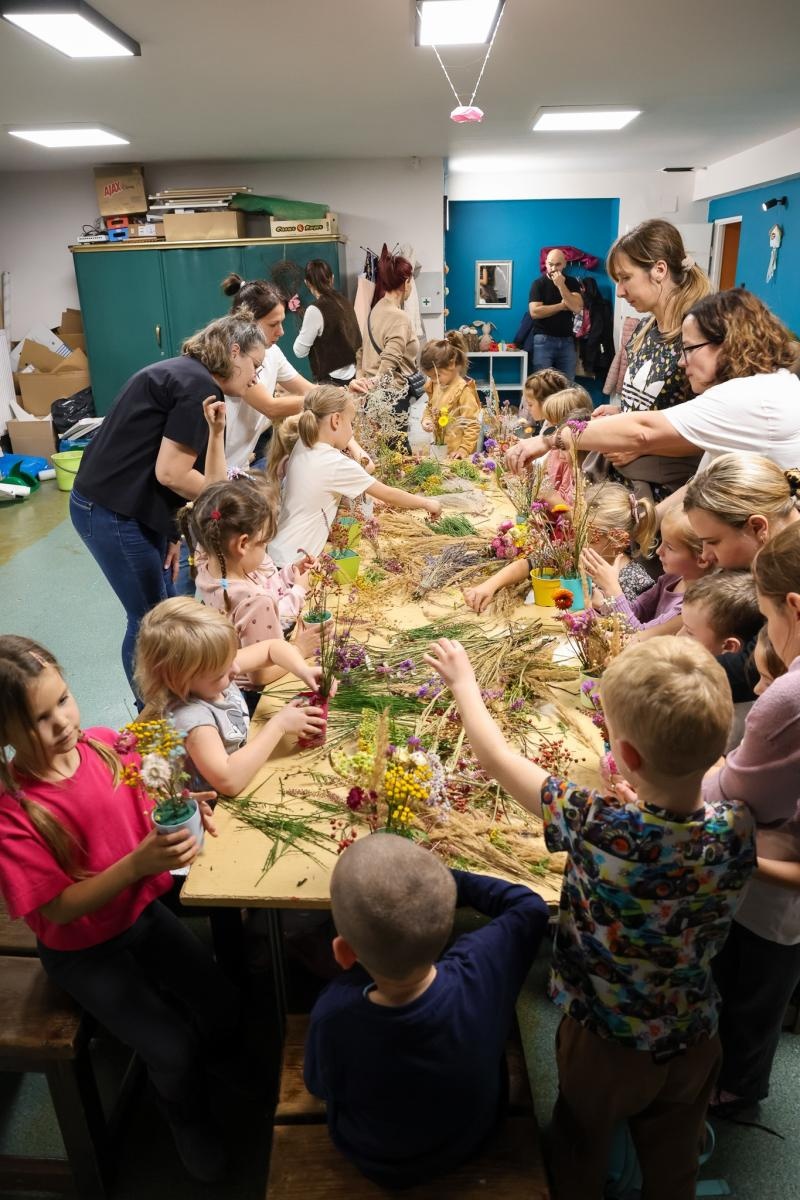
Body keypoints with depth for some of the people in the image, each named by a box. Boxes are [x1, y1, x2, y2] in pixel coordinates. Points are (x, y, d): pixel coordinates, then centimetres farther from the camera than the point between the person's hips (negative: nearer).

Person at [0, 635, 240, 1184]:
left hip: (144, 912, 4)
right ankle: (190, 1122, 28)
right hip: (83, 951, -3)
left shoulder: (109, 745, -15)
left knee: (225, 1008, -3)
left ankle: (213, 1072, 33)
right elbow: (61, 908, -23)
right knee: (172, 1050, -7)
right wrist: (137, 863, -37)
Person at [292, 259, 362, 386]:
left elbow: (300, 351, -10)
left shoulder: (315, 310, -16)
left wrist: (303, 332, 6)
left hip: (330, 380, -7)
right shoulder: (345, 302, 4)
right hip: (350, 374, 7)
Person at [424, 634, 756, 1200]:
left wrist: (463, 680, -7)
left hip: (603, 1041, -3)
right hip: (694, 1042, 3)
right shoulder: (738, 828, -25)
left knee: (581, 1155, 28)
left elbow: (496, 758, -21)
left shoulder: (596, 826, -36)